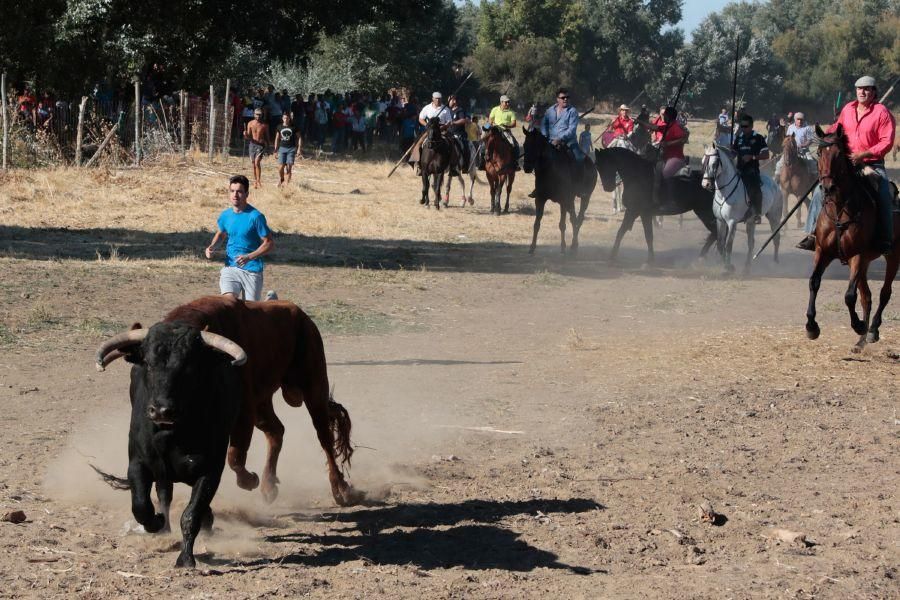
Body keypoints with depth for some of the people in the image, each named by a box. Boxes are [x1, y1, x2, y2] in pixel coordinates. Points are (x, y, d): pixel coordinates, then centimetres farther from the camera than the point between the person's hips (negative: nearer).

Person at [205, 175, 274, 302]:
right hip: (230, 268, 3)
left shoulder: (255, 216, -11)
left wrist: (249, 257, -22)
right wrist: (212, 247, 4)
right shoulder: (226, 215, 4)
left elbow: (269, 243, -10)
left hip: (252, 270, -3)